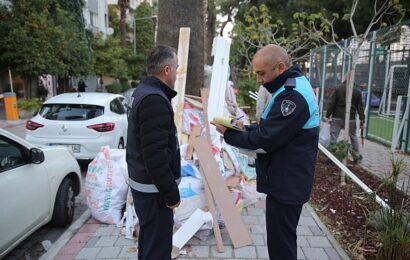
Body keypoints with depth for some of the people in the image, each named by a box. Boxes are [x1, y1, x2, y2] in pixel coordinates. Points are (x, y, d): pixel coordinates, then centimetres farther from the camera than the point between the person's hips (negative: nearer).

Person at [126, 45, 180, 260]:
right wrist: (171, 192, -18)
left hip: (144, 183, 10)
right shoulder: (155, 99, -22)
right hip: (153, 188, -10)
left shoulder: (146, 92, 11)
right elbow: (155, 154, -26)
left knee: (149, 241, 23)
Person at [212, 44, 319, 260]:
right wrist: (245, 128, 1)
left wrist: (229, 133, -12)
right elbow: (271, 128, 15)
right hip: (286, 180, 10)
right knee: (282, 239, 24)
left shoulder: (293, 95, -24)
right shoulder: (292, 87, 10)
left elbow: (266, 140, -24)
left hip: (286, 184, -10)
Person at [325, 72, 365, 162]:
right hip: (351, 119, 2)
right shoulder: (357, 91, 2)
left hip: (337, 118, -2)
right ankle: (356, 156, 28)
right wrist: (362, 120, 8)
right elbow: (360, 107, 3)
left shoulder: (338, 89, -3)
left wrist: (328, 115, -1)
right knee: (353, 137, 18)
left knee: (333, 138, 1)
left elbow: (332, 104, -5)